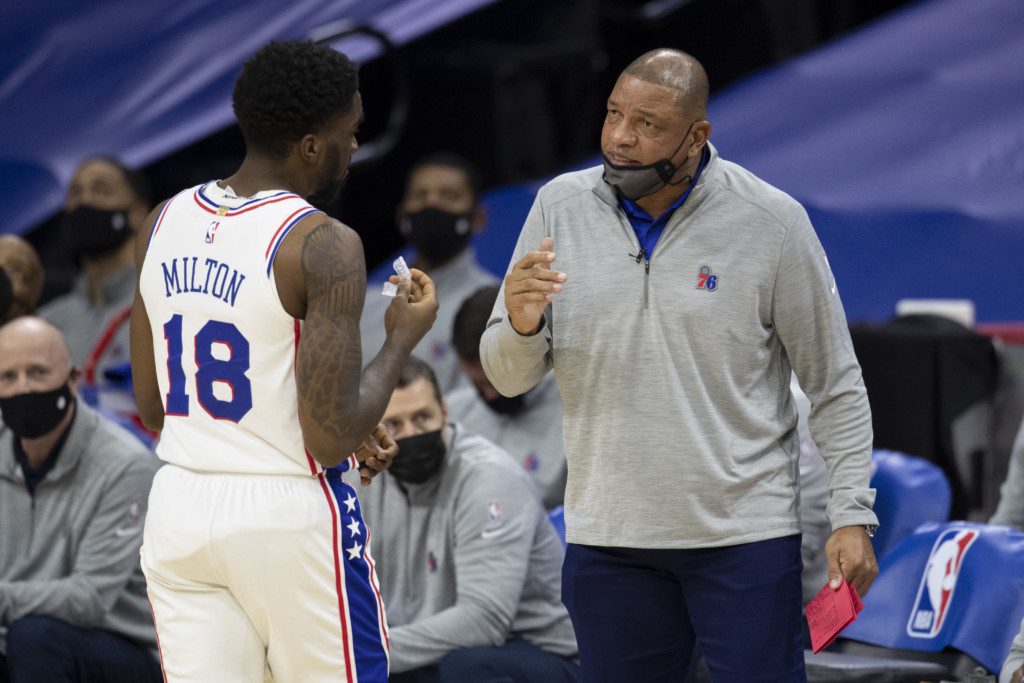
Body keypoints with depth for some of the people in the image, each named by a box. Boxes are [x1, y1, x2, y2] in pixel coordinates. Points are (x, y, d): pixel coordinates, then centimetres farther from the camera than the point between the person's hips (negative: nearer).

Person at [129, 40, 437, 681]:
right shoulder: (324, 246, -15)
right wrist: (404, 338, -2)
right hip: (291, 513, -6)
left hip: (179, 508, 6)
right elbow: (331, 440, -18)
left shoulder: (166, 223, 6)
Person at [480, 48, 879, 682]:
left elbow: (835, 386, -1)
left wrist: (853, 515, -7)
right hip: (607, 535, 3)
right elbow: (509, 378, 3)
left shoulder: (771, 221, -6)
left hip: (746, 534, -3)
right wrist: (522, 326, -19)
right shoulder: (561, 208, 1)